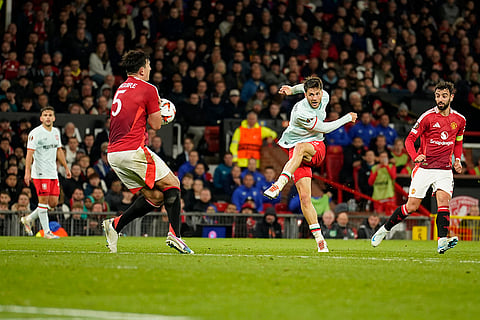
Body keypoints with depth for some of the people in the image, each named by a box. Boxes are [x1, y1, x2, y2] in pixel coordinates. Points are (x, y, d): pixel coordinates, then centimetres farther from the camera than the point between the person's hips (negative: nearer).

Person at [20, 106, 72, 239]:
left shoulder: (56, 132, 12)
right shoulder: (35, 133, -11)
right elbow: (30, 153, -16)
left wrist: (66, 167, 22)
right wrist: (27, 172, -24)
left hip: (53, 173, 7)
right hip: (40, 173, -7)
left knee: (53, 202, 5)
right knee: (43, 200, -6)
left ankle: (28, 219, 23)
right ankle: (46, 232, -1)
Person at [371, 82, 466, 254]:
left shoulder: (459, 120, 6)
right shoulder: (427, 117, -8)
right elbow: (410, 139, -4)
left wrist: (457, 159, 6)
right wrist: (415, 156, -23)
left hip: (445, 169, 3)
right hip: (424, 168, -3)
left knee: (444, 201, -19)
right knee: (411, 207, -2)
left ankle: (442, 241, -28)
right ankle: (384, 229, 19)